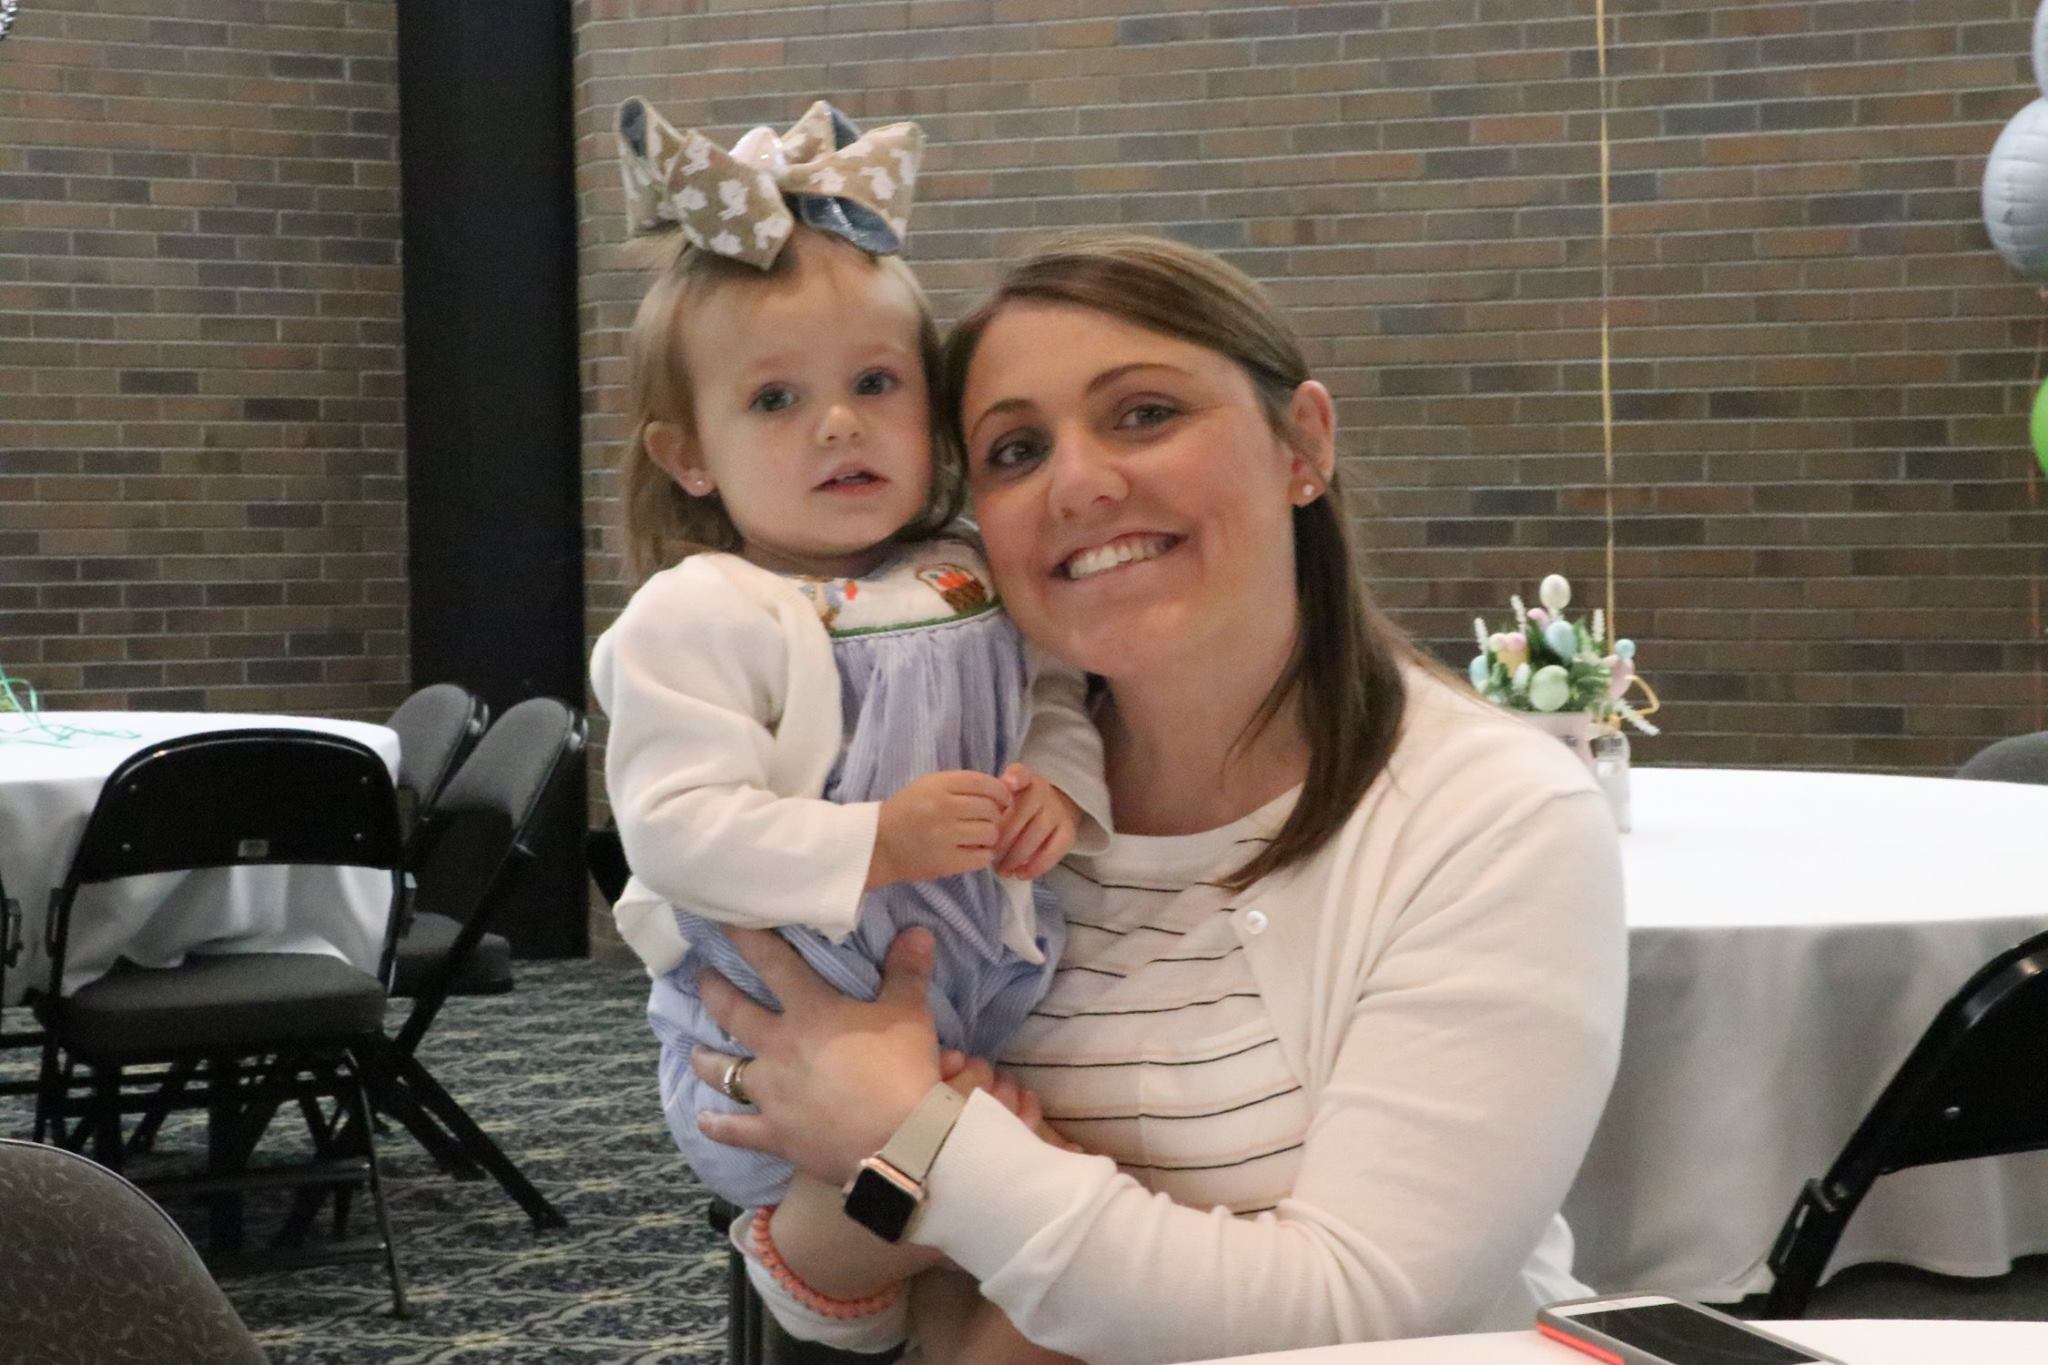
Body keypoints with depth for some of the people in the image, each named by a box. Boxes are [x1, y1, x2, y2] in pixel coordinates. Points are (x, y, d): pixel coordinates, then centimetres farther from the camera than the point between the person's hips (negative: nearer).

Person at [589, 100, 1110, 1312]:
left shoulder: (972, 582, 7)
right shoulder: (698, 617, -13)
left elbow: (1057, 694, 20)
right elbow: (673, 824, -20)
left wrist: (1061, 785, -3)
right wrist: (872, 844, -27)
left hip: (984, 1012, 6)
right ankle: (802, 1253, 6)